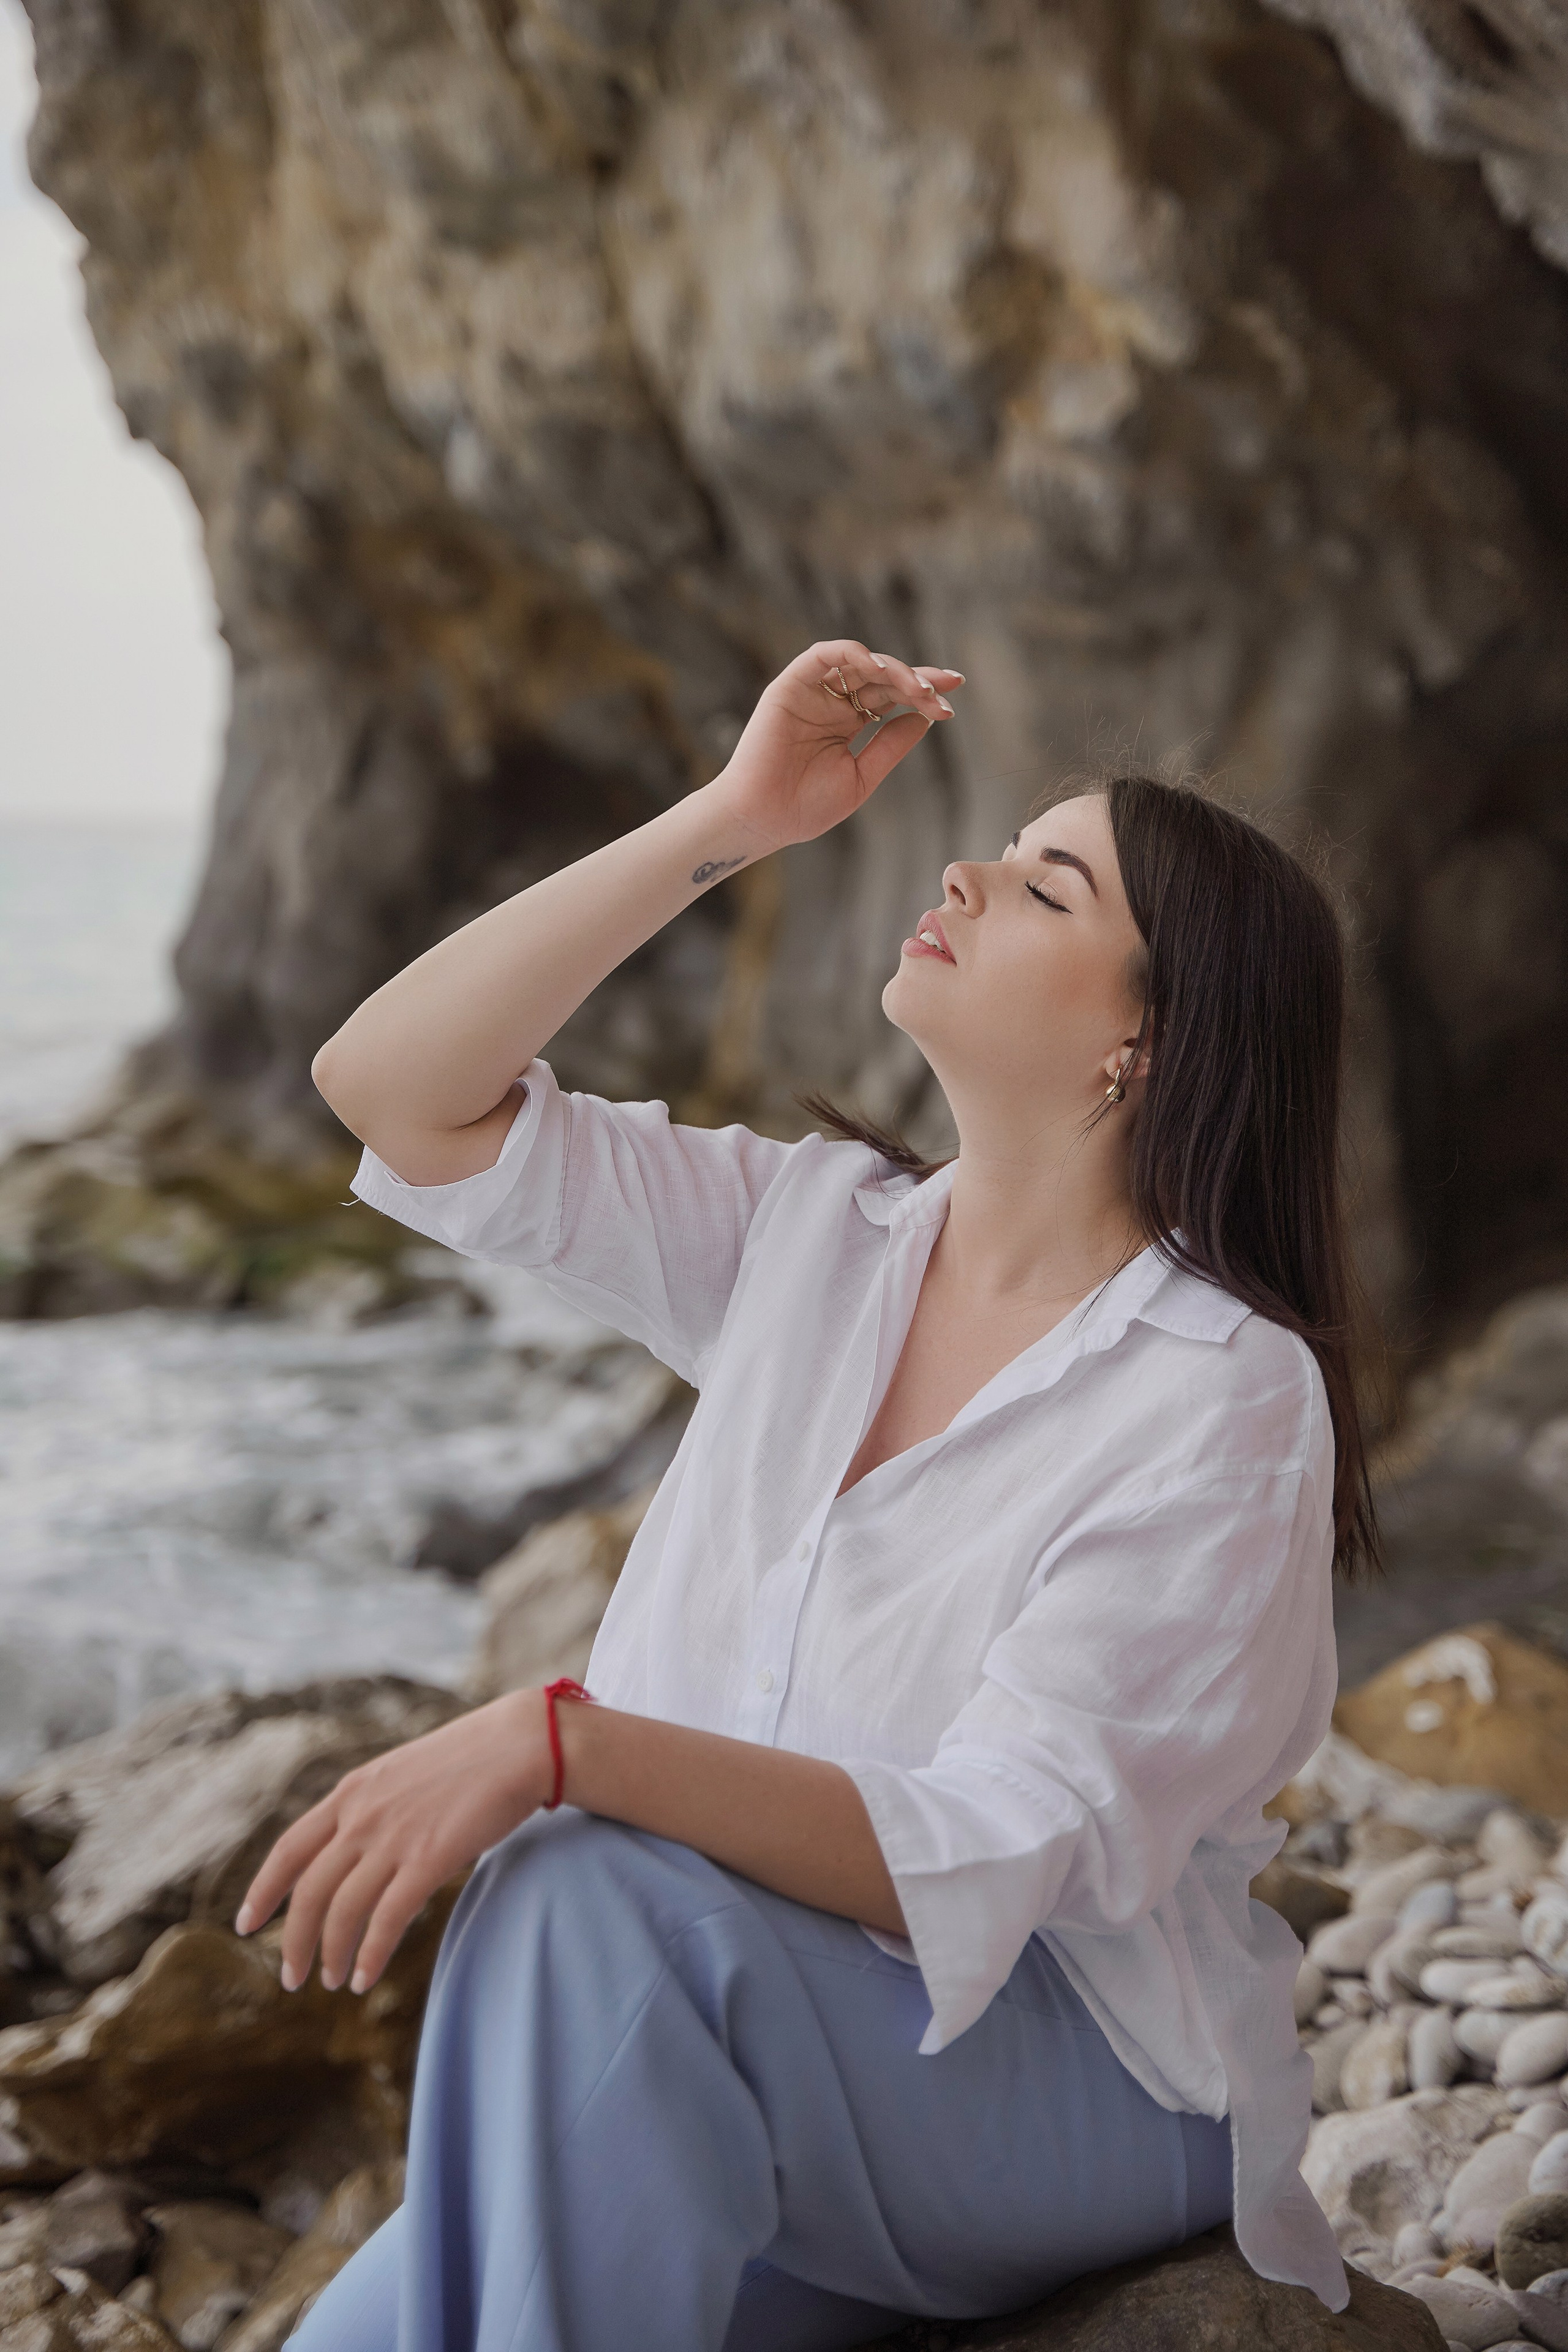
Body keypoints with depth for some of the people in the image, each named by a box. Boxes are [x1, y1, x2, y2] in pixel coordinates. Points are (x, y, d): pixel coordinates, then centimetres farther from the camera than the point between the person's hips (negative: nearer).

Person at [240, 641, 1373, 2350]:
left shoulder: (1226, 1397, -13)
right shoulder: (813, 1232, 5)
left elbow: (992, 1860, -22)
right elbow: (390, 1088, 0)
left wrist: (561, 1743, -36)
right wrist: (731, 820, -5)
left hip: (1080, 2102, -4)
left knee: (583, 1892, -33)